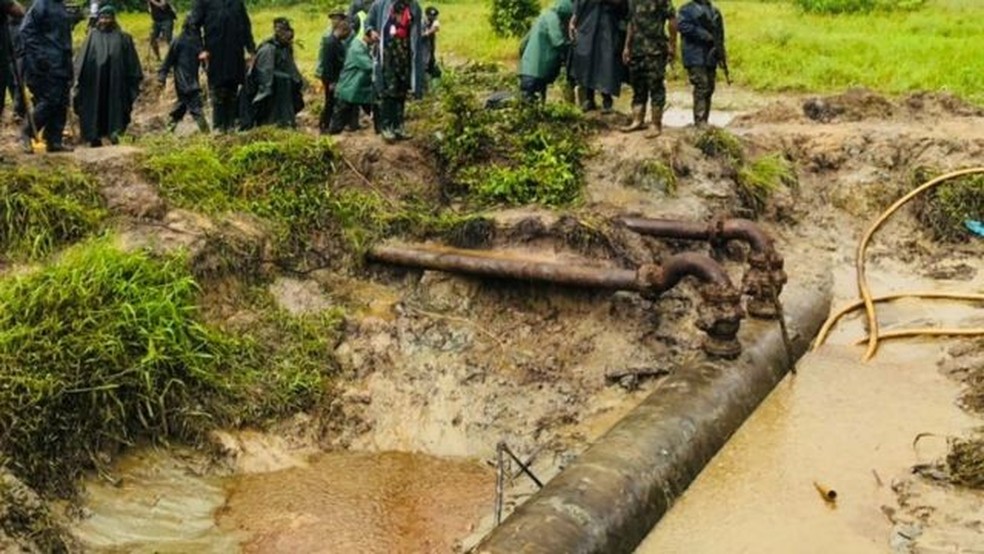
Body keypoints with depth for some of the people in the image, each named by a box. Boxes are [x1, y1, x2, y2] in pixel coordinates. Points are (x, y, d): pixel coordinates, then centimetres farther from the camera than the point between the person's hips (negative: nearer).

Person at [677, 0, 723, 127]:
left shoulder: (714, 11, 17)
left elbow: (720, 34, 20)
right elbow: (682, 25, -20)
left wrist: (721, 54, 12)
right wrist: (702, 34, -21)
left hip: (711, 57, 7)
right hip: (696, 57, -7)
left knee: (709, 89, 8)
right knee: (701, 88, -14)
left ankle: (704, 121, 15)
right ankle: (700, 121, -12)